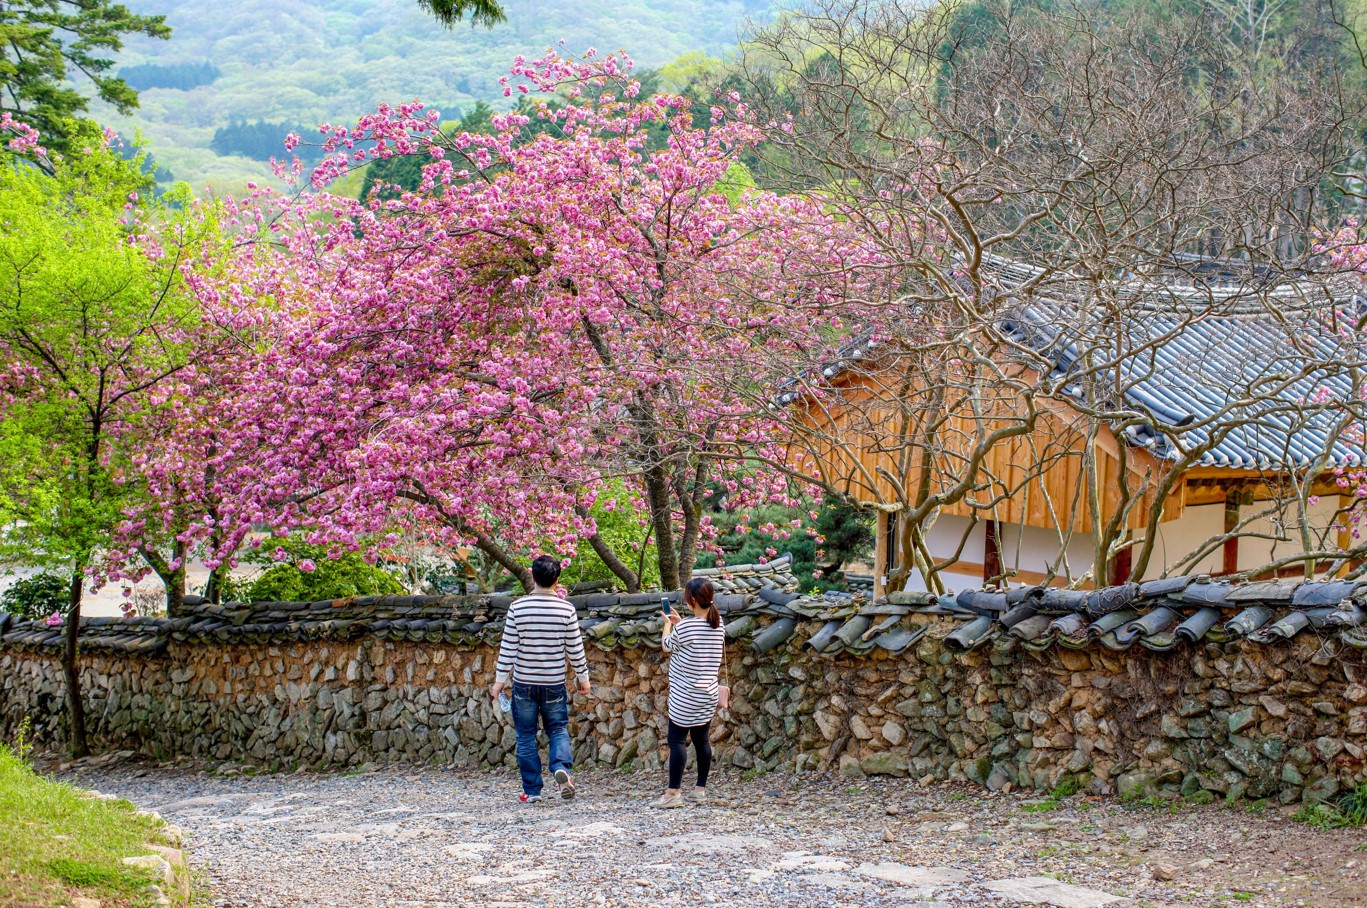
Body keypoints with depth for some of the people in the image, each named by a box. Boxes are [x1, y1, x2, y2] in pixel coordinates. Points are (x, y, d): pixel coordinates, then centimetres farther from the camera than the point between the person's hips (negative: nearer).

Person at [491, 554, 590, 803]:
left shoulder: (518, 608, -9)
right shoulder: (566, 610, -7)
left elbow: (508, 648, -7)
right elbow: (575, 649, -1)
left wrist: (500, 680, 2)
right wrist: (583, 677, 12)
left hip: (524, 683, 0)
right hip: (554, 684, 1)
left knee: (526, 736, 10)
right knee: (558, 729, 15)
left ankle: (531, 790, 12)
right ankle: (561, 767, -13)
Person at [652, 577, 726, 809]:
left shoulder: (684, 626, -18)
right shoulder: (718, 625, 3)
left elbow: (667, 645, 1)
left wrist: (668, 624, 17)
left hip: (686, 696, -7)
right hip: (709, 694, 7)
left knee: (677, 740, -4)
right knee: (701, 739, 13)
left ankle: (673, 792, -6)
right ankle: (701, 788, 19)